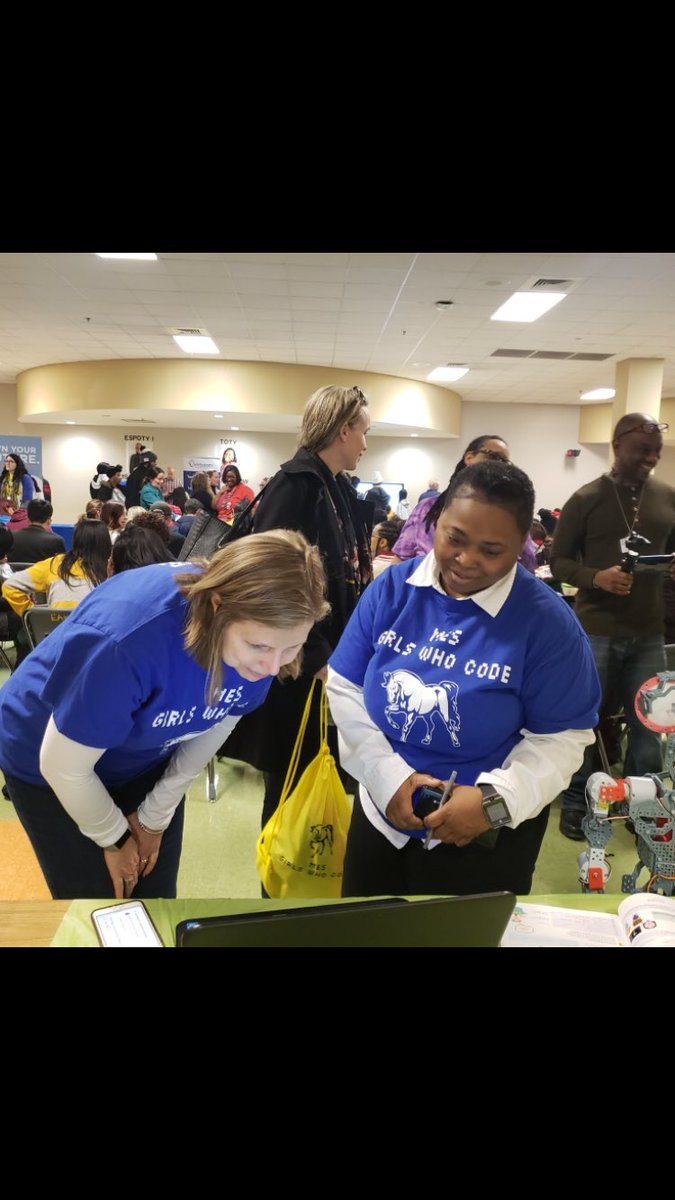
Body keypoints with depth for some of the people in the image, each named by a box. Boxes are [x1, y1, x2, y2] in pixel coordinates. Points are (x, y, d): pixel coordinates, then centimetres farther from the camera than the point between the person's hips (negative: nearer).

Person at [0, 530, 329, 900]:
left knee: (157, 895, 14)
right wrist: (114, 838, -8)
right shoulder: (129, 640, -42)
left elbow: (216, 722, -5)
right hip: (51, 761, -4)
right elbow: (65, 768, -26)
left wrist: (155, 815, 3)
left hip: (148, 760, 4)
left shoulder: (258, 627, -25)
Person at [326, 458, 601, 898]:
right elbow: (344, 688, -5)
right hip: (381, 814, 4)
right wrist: (386, 774, -16)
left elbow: (561, 738, -12)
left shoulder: (548, 622, -16)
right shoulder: (392, 587, -9)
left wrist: (497, 799, -25)